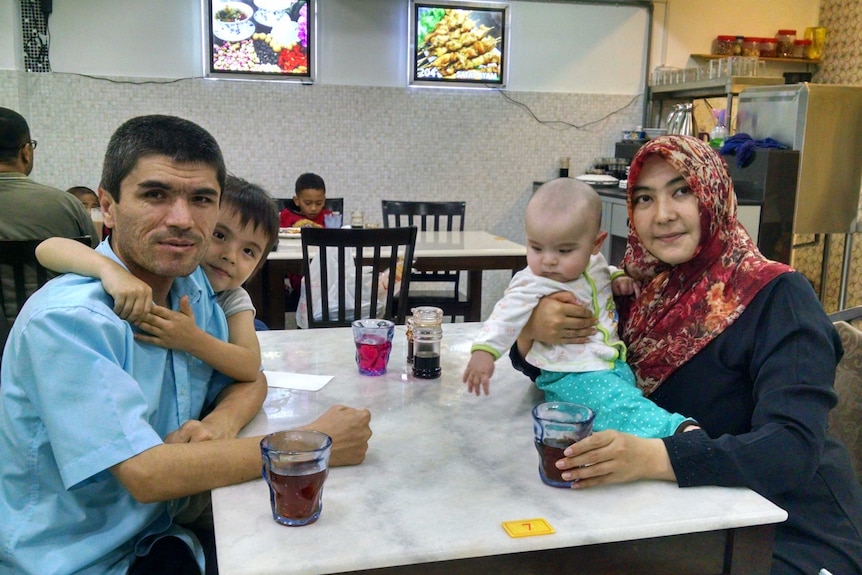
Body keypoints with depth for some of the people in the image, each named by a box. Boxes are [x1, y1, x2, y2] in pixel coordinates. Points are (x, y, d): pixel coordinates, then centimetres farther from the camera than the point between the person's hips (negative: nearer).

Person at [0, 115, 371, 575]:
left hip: (157, 536, 7)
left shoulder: (192, 286, 0)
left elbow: (249, 379, 10)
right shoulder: (66, 319, -22)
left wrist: (221, 421, -14)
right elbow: (145, 474, -26)